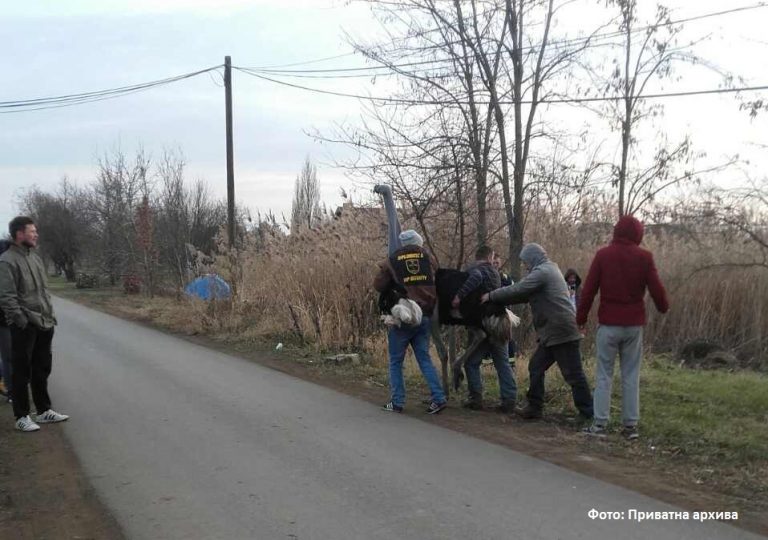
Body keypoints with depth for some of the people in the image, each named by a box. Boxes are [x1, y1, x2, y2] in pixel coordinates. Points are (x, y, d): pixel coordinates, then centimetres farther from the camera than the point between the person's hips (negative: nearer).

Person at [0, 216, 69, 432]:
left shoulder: (34, 257, 14)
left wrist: (51, 315, 12)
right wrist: (23, 321, -19)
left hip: (45, 325, 8)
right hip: (24, 326, -8)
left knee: (42, 370, 16)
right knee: (22, 373, 2)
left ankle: (44, 411, 26)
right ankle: (22, 417, 11)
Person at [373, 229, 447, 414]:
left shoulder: (392, 261, -3)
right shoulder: (427, 257, 7)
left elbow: (378, 285, -3)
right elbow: (438, 282, 11)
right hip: (425, 317, 3)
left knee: (396, 362, 7)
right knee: (424, 358, 10)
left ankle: (397, 402, 6)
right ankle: (438, 398, 1)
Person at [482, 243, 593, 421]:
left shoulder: (542, 272, -11)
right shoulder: (548, 270, 21)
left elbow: (517, 290, -14)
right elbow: (525, 294, 22)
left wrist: (491, 296, -2)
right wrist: (499, 299, 17)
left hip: (561, 331, -10)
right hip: (553, 332, 10)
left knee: (573, 374, -5)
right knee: (536, 367, 13)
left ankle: (588, 414, 0)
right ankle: (534, 407, 17)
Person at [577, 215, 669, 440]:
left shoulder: (603, 255, -2)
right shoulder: (644, 257, -2)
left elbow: (588, 289, -3)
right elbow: (656, 288, -1)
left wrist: (581, 318, 6)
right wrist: (664, 307, 20)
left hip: (608, 324, -1)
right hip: (634, 324, 1)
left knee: (604, 375, 4)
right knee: (631, 375, 8)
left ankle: (600, 424, 2)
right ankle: (631, 425, 9)